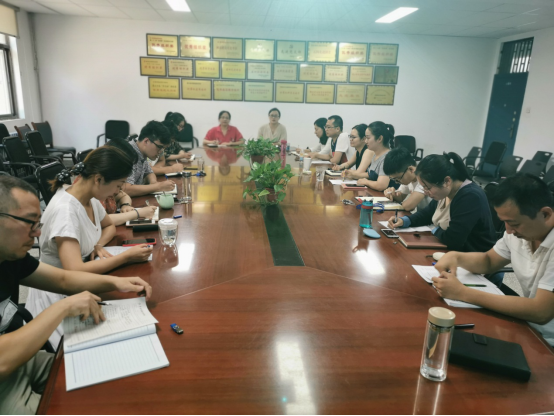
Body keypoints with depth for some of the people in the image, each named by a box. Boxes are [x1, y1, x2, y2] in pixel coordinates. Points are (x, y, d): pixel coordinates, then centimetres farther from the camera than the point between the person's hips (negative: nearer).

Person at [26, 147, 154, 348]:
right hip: (58, 295, -7)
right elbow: (75, 271, -35)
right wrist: (126, 257, -26)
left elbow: (109, 226, 17)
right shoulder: (65, 210, -28)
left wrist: (98, 245, -5)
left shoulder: (90, 198, -3)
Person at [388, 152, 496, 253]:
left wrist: (435, 230, -10)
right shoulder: (445, 192, 1)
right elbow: (427, 213, 18)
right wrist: (404, 221, 1)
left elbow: (452, 239, -31)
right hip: (450, 251, 8)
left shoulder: (471, 197, -27)